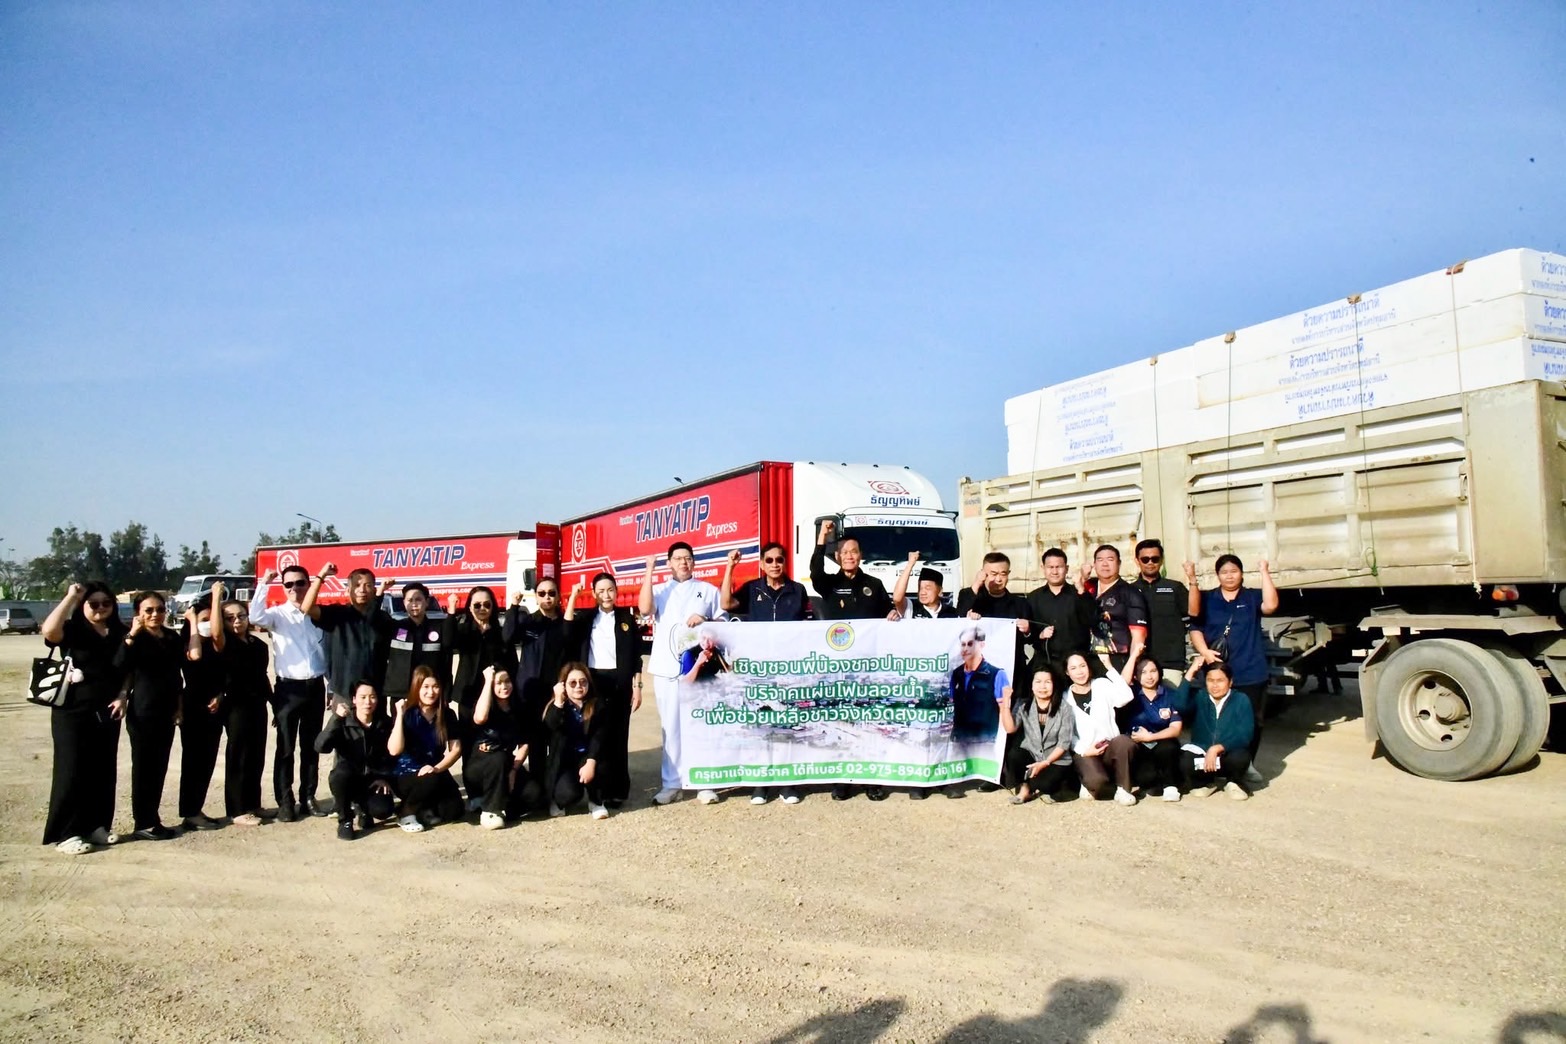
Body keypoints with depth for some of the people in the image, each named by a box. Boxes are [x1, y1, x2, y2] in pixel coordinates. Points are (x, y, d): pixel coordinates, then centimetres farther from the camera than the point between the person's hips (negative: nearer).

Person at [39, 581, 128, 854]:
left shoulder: (119, 634, 8)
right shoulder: (72, 630, -6)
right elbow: (49, 630, -30)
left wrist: (122, 698, 0)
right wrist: (71, 596, -23)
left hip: (106, 713, 5)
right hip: (72, 713, -5)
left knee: (104, 770, 9)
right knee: (72, 771, -2)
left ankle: (97, 825, 20)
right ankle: (65, 833, 5)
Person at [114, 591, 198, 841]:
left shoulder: (173, 637, 8)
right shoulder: (136, 639, -8)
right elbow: (119, 666, -26)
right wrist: (131, 635, -29)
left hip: (167, 711, 6)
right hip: (143, 712, -6)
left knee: (160, 766, 10)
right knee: (143, 766, 0)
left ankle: (153, 820, 17)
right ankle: (144, 823, 6)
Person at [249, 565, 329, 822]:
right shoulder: (278, 614, -1)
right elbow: (255, 617, -24)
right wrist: (263, 584, -22)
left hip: (315, 687, 3)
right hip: (288, 688, -3)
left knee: (311, 746, 10)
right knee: (286, 747, 1)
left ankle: (308, 798, 20)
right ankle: (285, 802, 8)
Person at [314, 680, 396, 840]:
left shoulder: (385, 723, -1)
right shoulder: (343, 722, -9)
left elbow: (391, 755, 6)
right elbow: (320, 747, -25)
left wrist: (385, 778, -10)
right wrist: (336, 718, -35)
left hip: (373, 780, 1)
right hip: (348, 779, -1)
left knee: (383, 810, -28)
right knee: (341, 773, -37)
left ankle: (364, 809, 12)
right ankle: (345, 820, -11)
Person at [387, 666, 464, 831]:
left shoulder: (446, 714, -2)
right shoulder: (407, 714, -12)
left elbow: (456, 749, -3)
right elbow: (394, 750, -24)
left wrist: (437, 768, -19)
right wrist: (400, 715, -29)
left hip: (435, 772, 4)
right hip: (406, 774, -3)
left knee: (454, 809, -18)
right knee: (431, 781, -36)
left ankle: (424, 809, 12)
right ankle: (407, 813, -8)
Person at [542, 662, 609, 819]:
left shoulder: (597, 705, -4)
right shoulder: (556, 706, -4)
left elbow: (598, 737, -15)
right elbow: (550, 728, -25)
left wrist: (590, 763, -29)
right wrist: (559, 701, -33)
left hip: (586, 757, 2)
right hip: (563, 762, -1)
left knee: (599, 765, -34)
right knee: (569, 793, -29)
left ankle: (596, 802, -4)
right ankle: (559, 800, 10)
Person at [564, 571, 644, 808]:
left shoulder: (627, 618, 7)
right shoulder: (586, 617, 8)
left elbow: (636, 656, 7)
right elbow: (567, 627, -13)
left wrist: (637, 686, 1)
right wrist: (574, 596, -15)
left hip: (620, 682, 0)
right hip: (593, 681, 0)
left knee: (619, 735, 3)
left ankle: (618, 789, 10)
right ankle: (602, 788, 5)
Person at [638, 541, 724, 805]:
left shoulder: (708, 590, 12)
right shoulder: (659, 590, 12)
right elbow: (645, 608, -9)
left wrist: (705, 621, -10)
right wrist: (649, 572, -9)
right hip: (667, 669, 1)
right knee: (671, 727, 3)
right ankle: (671, 783, 9)